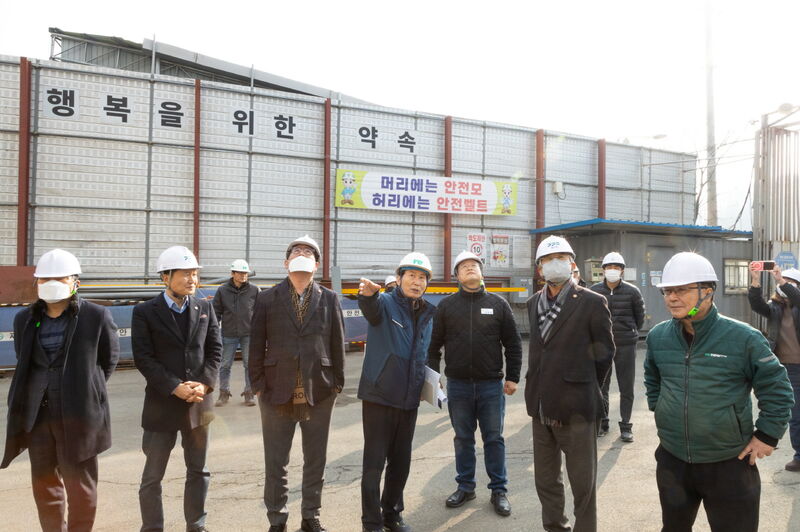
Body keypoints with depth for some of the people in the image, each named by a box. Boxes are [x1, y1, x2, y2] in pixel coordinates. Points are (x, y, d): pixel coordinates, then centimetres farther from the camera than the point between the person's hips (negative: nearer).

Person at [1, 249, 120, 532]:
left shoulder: (97, 316, -8)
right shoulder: (24, 319, 5)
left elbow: (108, 359, 4)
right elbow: (24, 362, 19)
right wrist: (40, 391, 15)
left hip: (78, 414, -4)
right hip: (36, 415, 4)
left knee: (80, 487, 5)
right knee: (43, 484, 15)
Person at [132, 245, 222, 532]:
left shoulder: (205, 308, 5)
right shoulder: (144, 312, -5)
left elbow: (215, 350, 3)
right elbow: (143, 358, -10)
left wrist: (205, 384, -11)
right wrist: (175, 387, -17)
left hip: (199, 403, 3)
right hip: (162, 404, -3)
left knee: (198, 472, 15)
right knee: (152, 477, 7)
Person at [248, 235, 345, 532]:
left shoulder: (329, 299, 3)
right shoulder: (267, 299, 1)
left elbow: (337, 345, 4)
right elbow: (256, 346, 2)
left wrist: (337, 384, 2)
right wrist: (258, 385, -1)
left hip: (319, 393, 1)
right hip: (277, 393, -1)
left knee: (316, 460, 13)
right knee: (275, 463, 10)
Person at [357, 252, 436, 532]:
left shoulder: (426, 314, 10)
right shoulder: (385, 303, -9)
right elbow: (372, 307, -35)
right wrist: (368, 294, -57)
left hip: (409, 400, 6)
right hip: (379, 396, -5)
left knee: (401, 462, 16)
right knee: (374, 463, 2)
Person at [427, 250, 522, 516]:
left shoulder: (498, 304, 2)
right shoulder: (446, 305, 2)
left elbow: (513, 344, 3)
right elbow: (434, 344, 4)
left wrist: (512, 377, -1)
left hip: (491, 384, 0)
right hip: (458, 385, 1)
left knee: (494, 438, 9)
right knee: (463, 438, 13)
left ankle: (499, 489, 24)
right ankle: (465, 486, 29)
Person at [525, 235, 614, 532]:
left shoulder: (592, 303, -9)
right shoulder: (534, 303, 8)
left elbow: (604, 353, -2)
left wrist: (587, 391, 3)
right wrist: (539, 392, 9)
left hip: (576, 408, -6)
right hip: (542, 406, 6)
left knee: (583, 482, 8)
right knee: (545, 479, 19)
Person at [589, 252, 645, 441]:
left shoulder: (632, 291, -4)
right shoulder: (594, 291, -2)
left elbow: (640, 315, 11)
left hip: (626, 345, -1)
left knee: (626, 388, 6)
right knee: (601, 386, 9)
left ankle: (626, 426, 18)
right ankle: (602, 423, 23)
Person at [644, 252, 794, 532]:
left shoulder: (743, 337, -13)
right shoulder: (657, 336, -1)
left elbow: (776, 388, -5)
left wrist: (767, 435, -6)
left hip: (729, 464, -3)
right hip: (672, 459, 4)